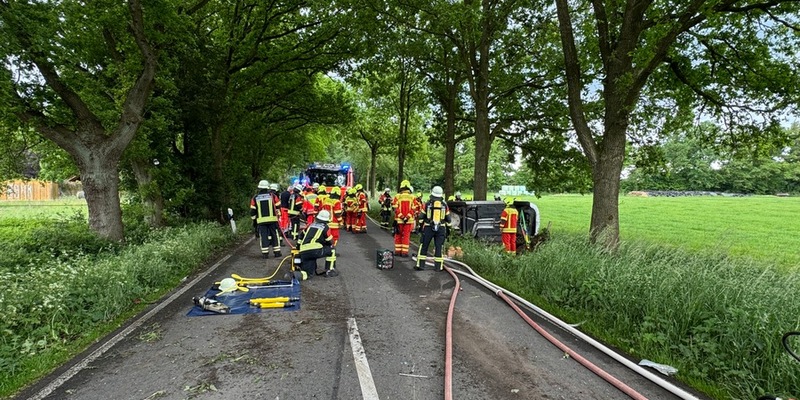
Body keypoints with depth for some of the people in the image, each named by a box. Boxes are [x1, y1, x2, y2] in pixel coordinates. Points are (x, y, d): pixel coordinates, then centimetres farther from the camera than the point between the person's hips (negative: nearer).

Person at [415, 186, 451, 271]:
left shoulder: (427, 203, -1)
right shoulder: (444, 204, 2)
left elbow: (422, 217, 2)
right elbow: (448, 218, 7)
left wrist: (420, 226, 12)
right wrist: (448, 229, 16)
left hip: (428, 228, -1)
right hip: (441, 229, 1)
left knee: (424, 246, 8)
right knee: (438, 247, 5)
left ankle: (420, 265, 10)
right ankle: (439, 266, 7)